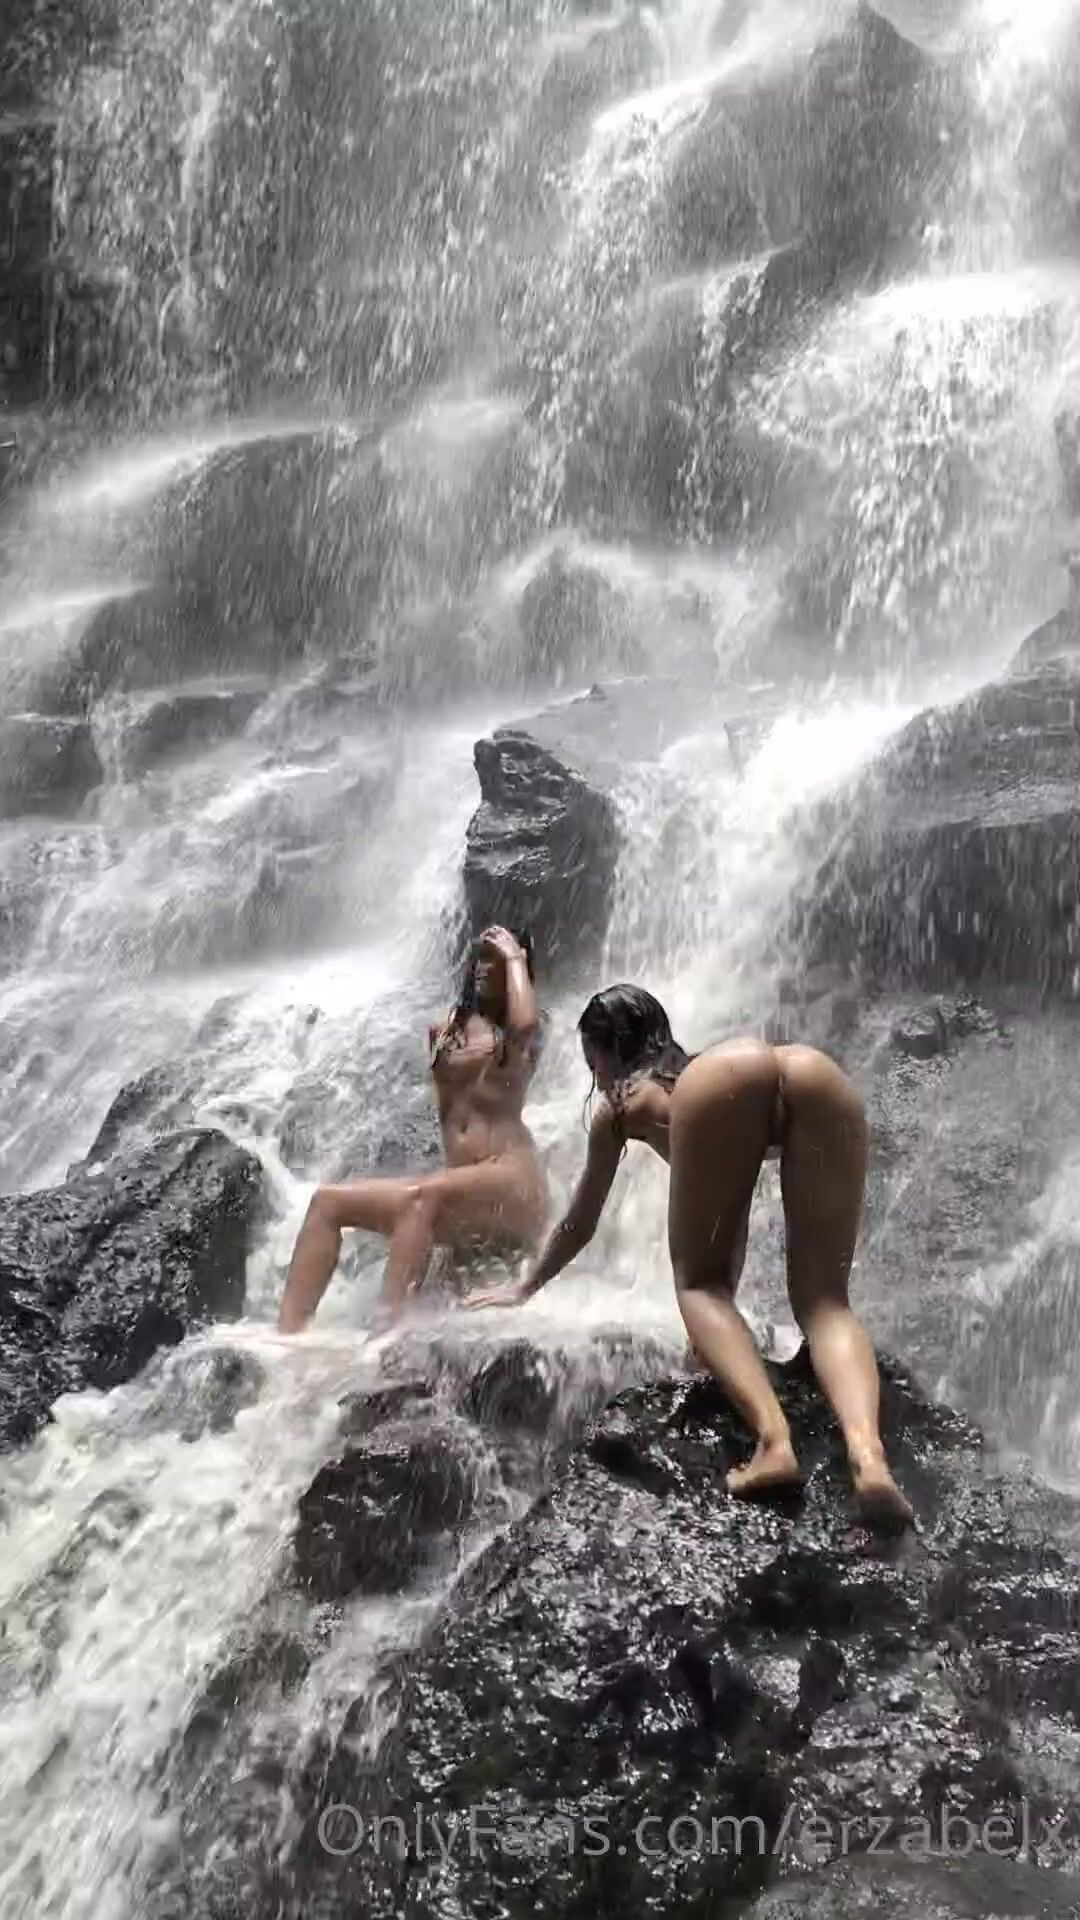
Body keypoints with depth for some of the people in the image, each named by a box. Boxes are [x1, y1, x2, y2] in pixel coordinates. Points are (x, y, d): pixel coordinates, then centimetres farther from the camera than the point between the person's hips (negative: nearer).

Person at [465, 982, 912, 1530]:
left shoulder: (620, 1103, 36)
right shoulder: (690, 1073, 48)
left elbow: (581, 1223, 46)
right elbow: (728, 1218, 58)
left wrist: (524, 1288, 61)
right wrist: (725, 1282, 75)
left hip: (730, 1080, -4)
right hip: (819, 1079, 4)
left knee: (698, 1283, 9)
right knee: (822, 1300, 4)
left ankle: (773, 1438, -18)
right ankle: (867, 1451, -26)